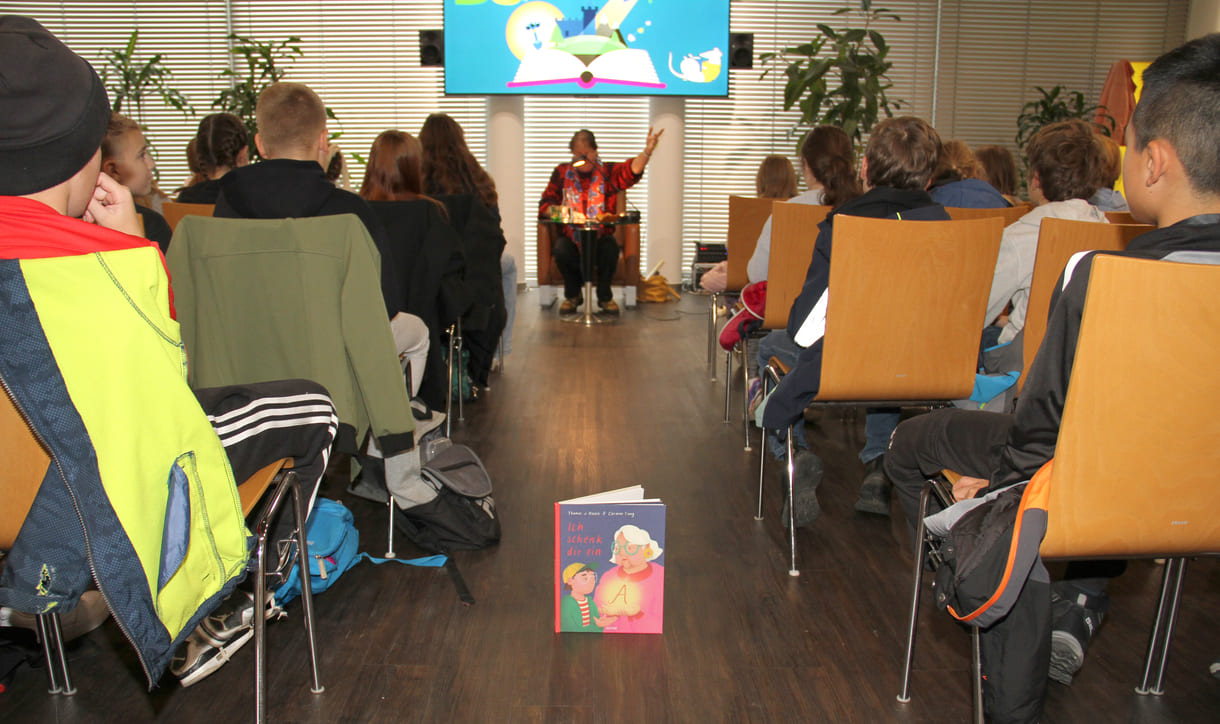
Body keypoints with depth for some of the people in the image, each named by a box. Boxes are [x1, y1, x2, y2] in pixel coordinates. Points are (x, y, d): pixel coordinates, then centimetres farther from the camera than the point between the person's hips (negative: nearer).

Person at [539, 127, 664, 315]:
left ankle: (605, 296, -3)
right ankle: (572, 295, -1)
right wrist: (563, 212, -17)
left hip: (601, 236, 0)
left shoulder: (608, 172, 5)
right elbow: (544, 206, 4)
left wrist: (647, 151, -35)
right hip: (570, 237, 1)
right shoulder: (561, 173, 7)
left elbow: (632, 170, -16)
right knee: (561, 250, -32)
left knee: (611, 249, -32)